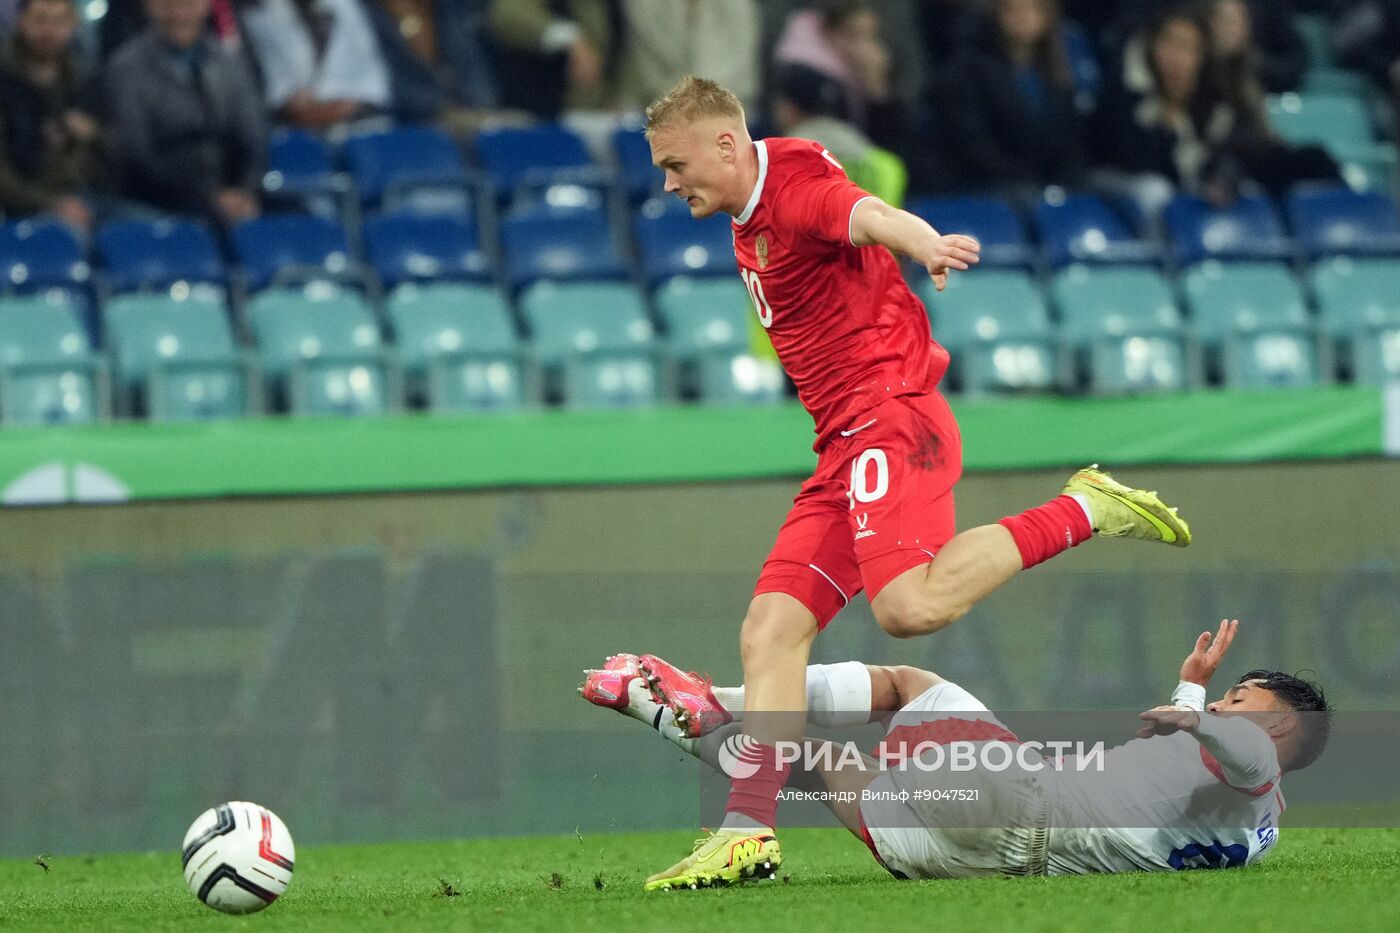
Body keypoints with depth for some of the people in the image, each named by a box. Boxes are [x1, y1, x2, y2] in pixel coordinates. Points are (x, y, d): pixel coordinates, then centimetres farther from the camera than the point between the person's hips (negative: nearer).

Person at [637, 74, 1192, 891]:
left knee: (911, 604, -30)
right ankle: (749, 829, -3)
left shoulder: (795, 186, -10)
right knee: (771, 631, 0)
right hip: (845, 447, 10)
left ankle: (1083, 510, -14)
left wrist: (927, 245, -54)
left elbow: (870, 216, -32)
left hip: (891, 420, -10)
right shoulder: (750, 229, 20)